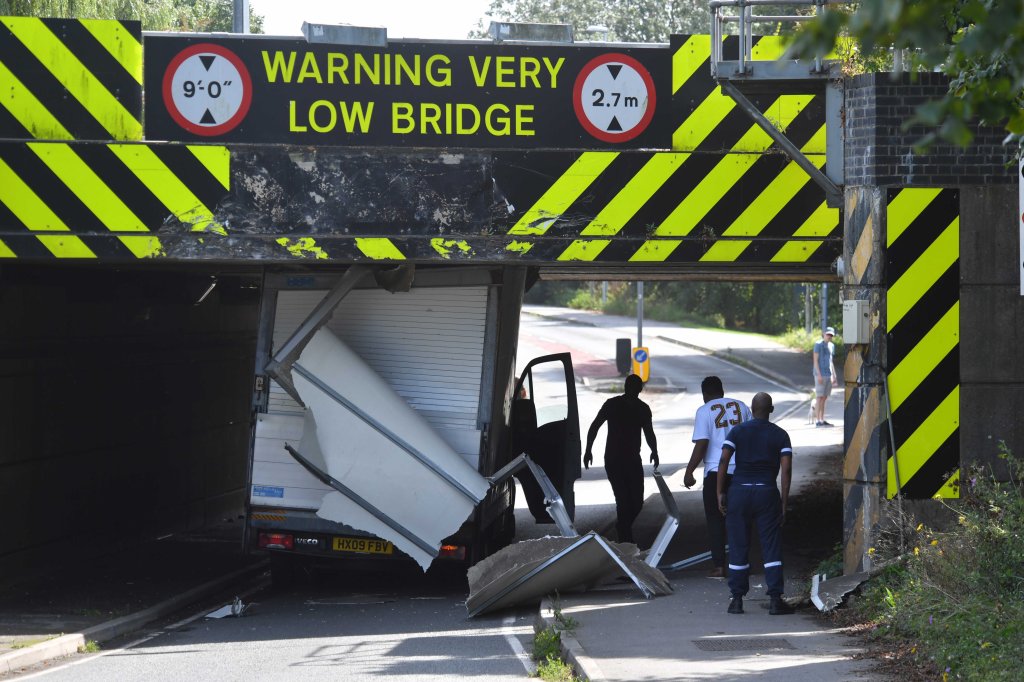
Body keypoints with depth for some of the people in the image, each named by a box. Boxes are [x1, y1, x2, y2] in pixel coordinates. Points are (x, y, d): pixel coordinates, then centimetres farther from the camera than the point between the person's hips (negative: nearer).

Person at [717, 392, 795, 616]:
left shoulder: (738, 431, 5)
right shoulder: (780, 435, 4)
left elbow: (724, 460, -6)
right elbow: (786, 468, -4)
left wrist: (720, 492, -2)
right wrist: (784, 501, 0)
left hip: (739, 490, 1)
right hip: (767, 493, -1)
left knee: (738, 547, 7)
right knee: (771, 547, 2)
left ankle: (737, 599, 8)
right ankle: (775, 599, -3)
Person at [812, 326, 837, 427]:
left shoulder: (831, 346, 14)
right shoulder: (818, 344, -7)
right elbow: (815, 360, -10)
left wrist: (834, 376, 16)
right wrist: (819, 375, -17)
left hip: (828, 375, 7)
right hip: (820, 375, -7)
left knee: (824, 398, 8)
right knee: (819, 397, -7)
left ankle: (822, 420, 12)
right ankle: (817, 421, -7)